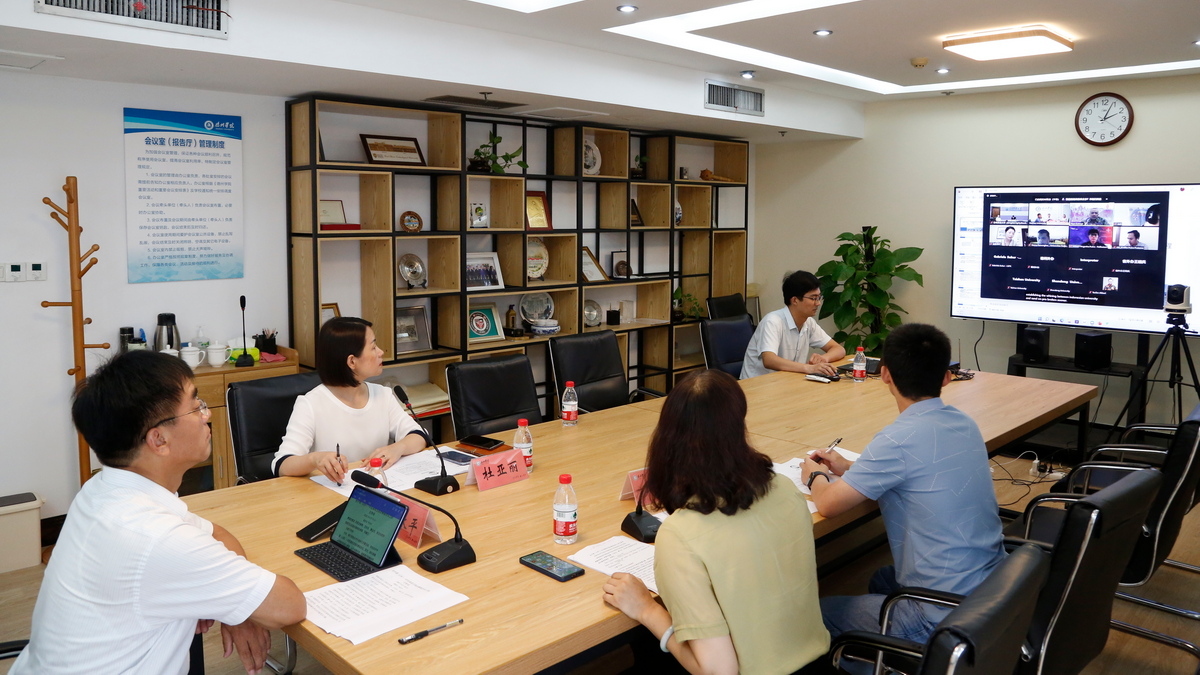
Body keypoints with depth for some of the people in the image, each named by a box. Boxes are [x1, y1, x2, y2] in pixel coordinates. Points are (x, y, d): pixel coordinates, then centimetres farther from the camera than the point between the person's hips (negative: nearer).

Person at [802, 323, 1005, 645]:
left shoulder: (899, 439, -23)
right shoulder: (965, 424, 1)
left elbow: (828, 504, -15)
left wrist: (817, 476, 6)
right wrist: (849, 468, 16)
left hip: (947, 617, -8)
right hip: (993, 589, 8)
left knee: (817, 613, 7)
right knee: (882, 579, 32)